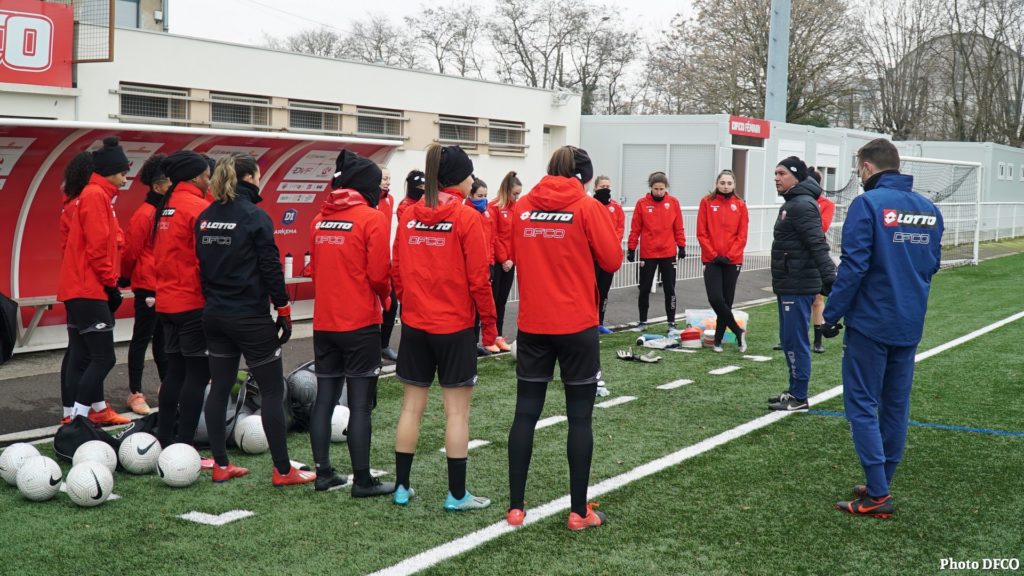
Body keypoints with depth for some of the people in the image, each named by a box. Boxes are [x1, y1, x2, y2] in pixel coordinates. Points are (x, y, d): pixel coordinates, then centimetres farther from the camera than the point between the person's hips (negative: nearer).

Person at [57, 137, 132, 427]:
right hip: (90, 290, -10)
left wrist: (109, 283, 15)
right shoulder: (96, 196, -12)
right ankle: (77, 418, -9)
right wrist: (111, 284, -13)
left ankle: (97, 409, 22)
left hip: (81, 289, 10)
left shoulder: (90, 195, 17)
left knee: (83, 356, 14)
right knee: (104, 358, -10)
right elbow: (97, 246, -19)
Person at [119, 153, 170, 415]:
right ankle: (135, 394, 8)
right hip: (149, 287, -7)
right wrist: (129, 278, 4)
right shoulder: (144, 214, -15)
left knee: (163, 339, 17)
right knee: (142, 339, 1)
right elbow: (130, 252, -10)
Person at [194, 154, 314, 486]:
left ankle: (221, 466, 17)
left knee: (219, 388, 12)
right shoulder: (254, 216, -13)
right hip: (251, 318, -7)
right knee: (273, 391, 1)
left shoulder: (205, 218, 7)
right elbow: (271, 268, -13)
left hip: (214, 316, 7)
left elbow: (201, 265, 13)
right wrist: (284, 311, -6)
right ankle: (283, 471, 5)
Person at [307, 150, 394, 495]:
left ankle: (323, 473, 17)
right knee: (360, 404, -1)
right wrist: (385, 299, 7)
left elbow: (316, 269, 13)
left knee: (324, 398, 11)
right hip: (361, 324, -6)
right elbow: (379, 273, -12)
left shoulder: (320, 219, 8)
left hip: (324, 322, 6)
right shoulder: (371, 218, -10)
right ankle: (362, 481, 3)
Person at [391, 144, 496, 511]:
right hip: (455, 326, -5)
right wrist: (489, 323, -1)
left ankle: (402, 487, 18)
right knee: (457, 411, 2)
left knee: (412, 406, 12)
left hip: (414, 324, 5)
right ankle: (457, 495, 7)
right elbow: (478, 278, -11)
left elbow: (397, 271, 7)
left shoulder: (409, 216, 4)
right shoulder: (466, 217, -10)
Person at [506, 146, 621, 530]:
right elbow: (612, 260, -5)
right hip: (577, 325, -3)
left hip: (532, 325, 3)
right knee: (580, 417, 5)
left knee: (525, 415, 10)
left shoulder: (521, 207, 4)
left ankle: (515, 507, 13)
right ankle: (579, 511, 10)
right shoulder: (587, 207, -7)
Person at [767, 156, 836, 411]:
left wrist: (829, 278, -33)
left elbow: (818, 245, -26)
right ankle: (794, 392, 24)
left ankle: (799, 398, 3)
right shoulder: (792, 204, 16)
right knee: (788, 340, 15)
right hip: (788, 286, 10)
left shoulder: (802, 205, -16)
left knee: (795, 342, -4)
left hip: (798, 288, -10)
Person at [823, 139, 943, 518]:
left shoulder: (868, 203, -13)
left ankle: (877, 495, -2)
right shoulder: (929, 209, 7)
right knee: (896, 405, 14)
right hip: (910, 325, 7)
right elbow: (932, 265, 12)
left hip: (870, 323, -6)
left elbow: (853, 266, -17)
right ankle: (880, 484, 23)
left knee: (862, 405, 0)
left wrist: (832, 315, -11)